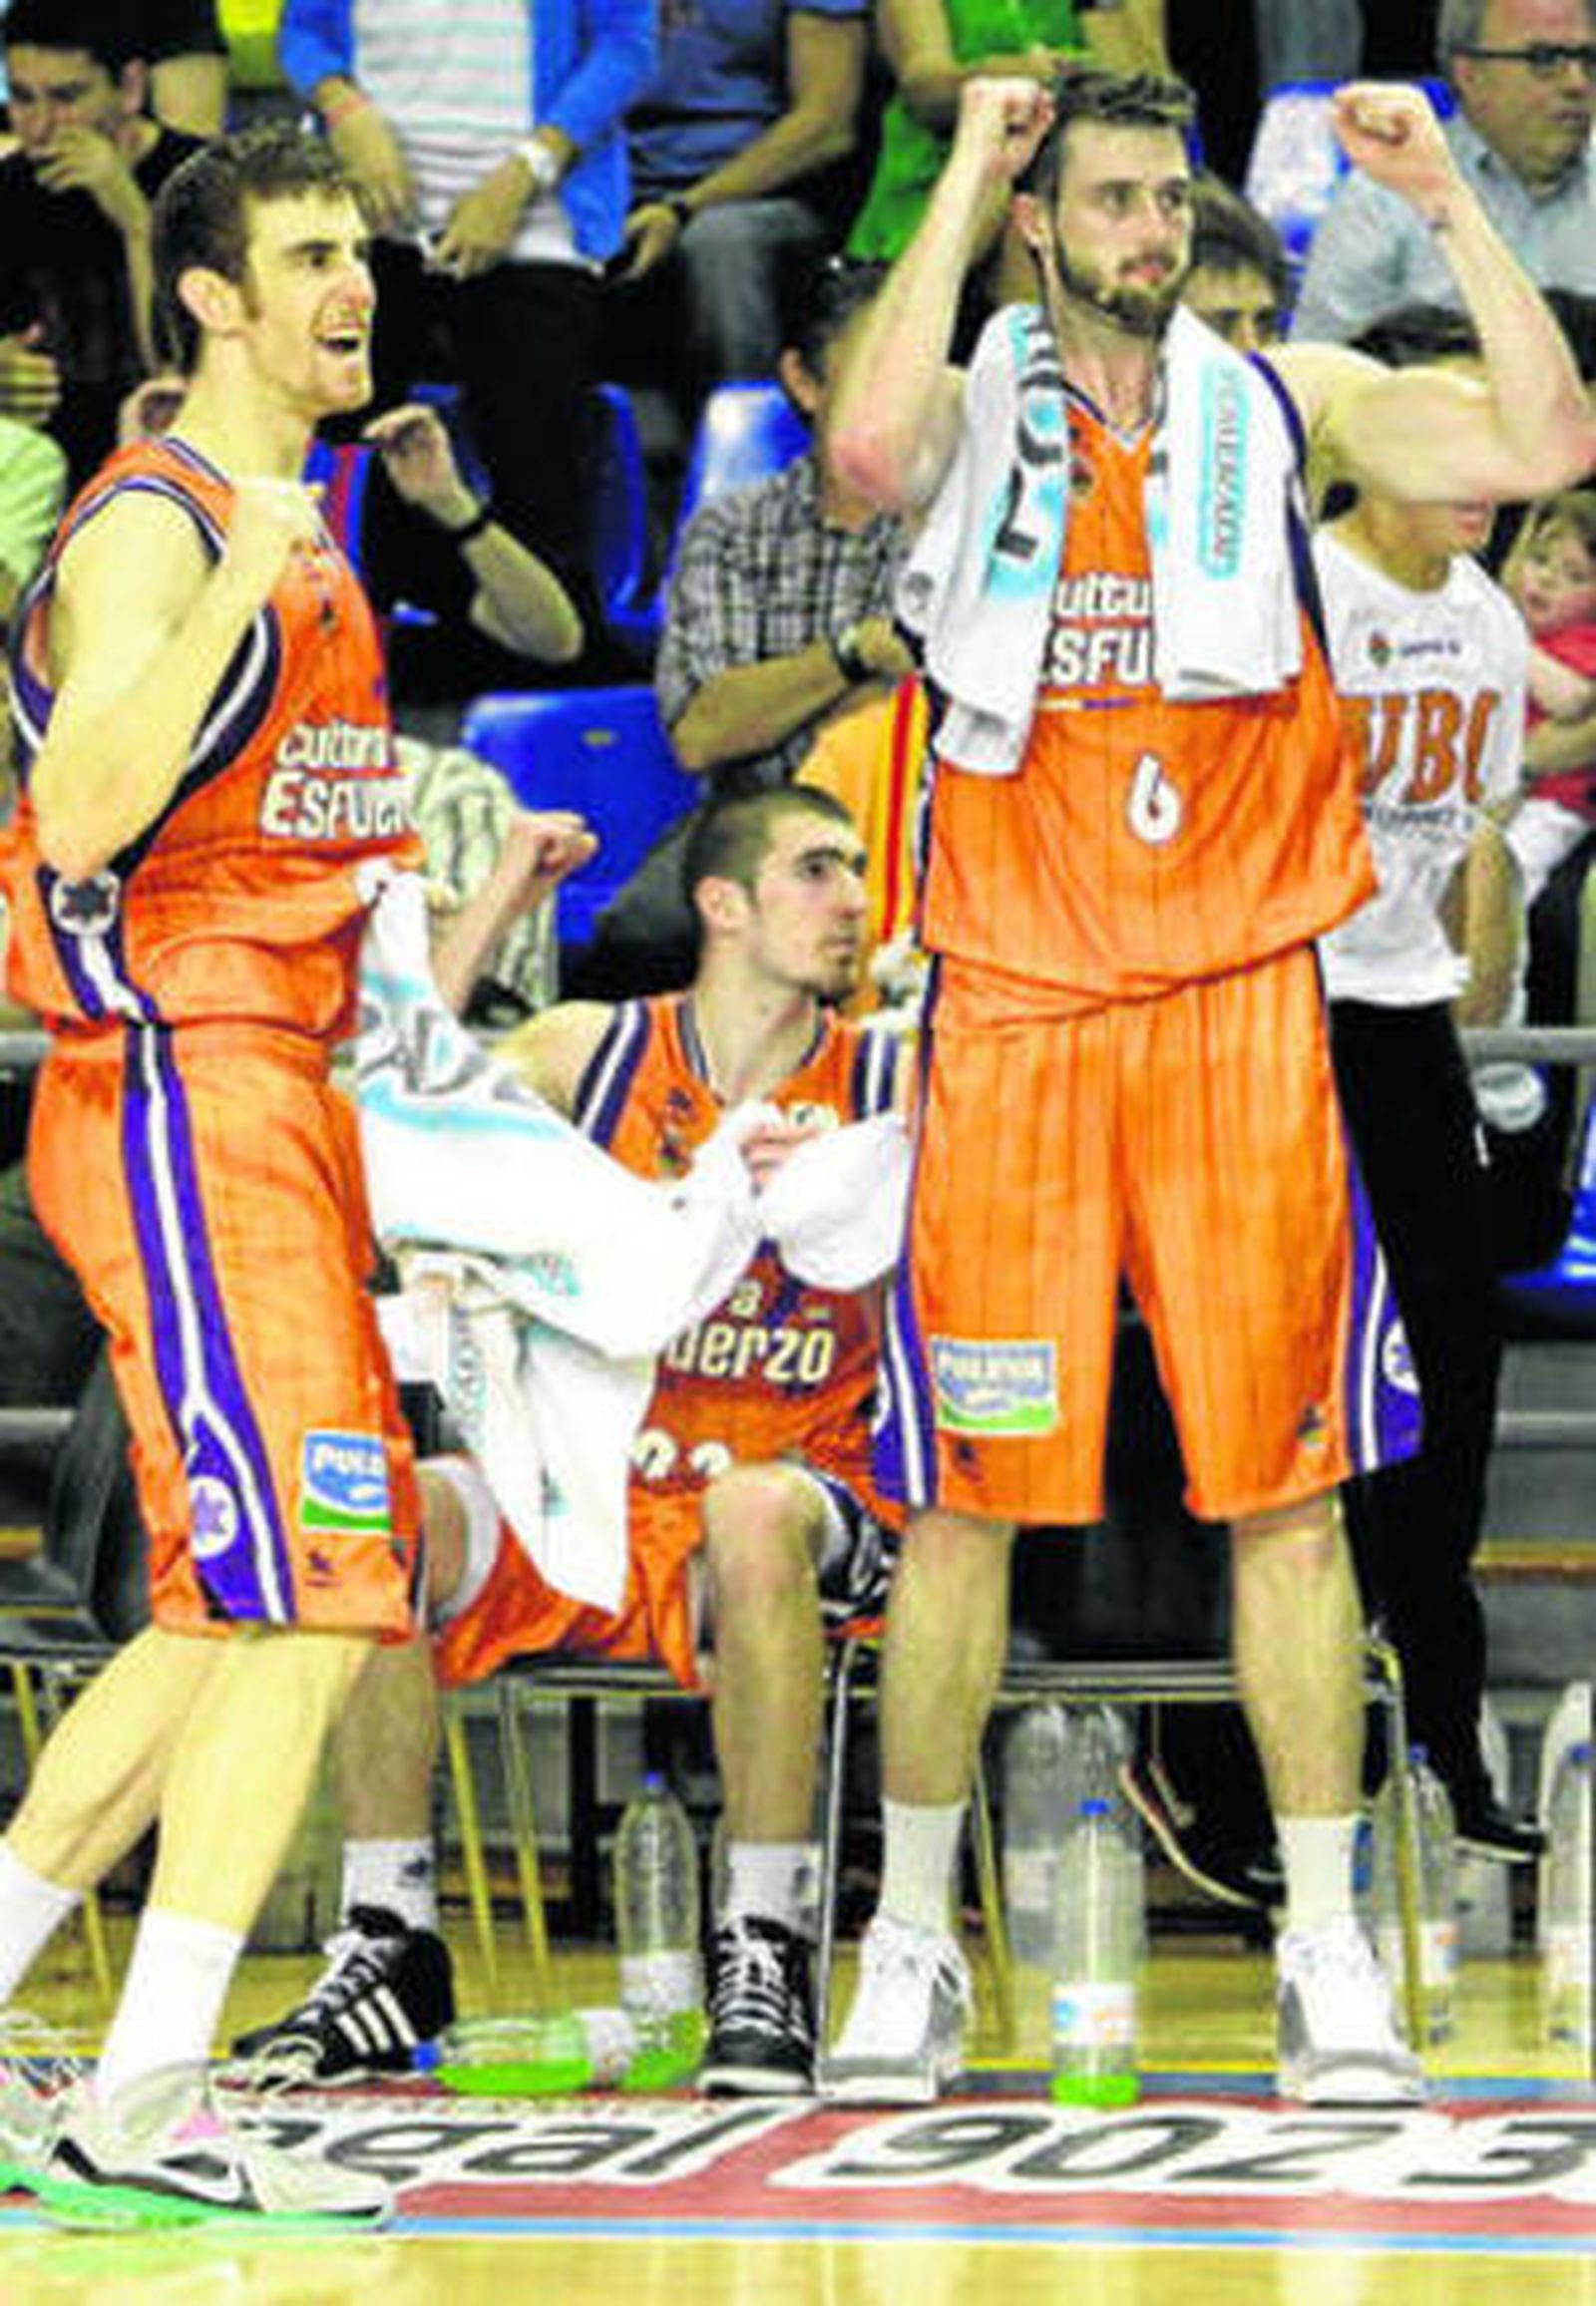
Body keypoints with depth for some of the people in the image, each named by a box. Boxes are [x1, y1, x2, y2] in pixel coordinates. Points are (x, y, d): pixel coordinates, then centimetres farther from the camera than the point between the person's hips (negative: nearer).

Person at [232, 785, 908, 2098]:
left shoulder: (887, 1086, 1)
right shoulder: (588, 1053, 4)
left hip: (804, 1518, -2)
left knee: (754, 1507, -37)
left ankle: (768, 1950, -27)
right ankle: (390, 1949, -15)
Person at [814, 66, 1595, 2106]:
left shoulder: (1282, 403, 8)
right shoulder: (976, 414, 3)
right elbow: (869, 445, -21)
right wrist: (962, 175, -15)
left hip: (1240, 999, 1)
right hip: (1015, 1003, -1)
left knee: (1284, 1486, 0)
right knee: (964, 1495, 1)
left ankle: (1327, 1945, 5)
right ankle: (910, 1942, 11)